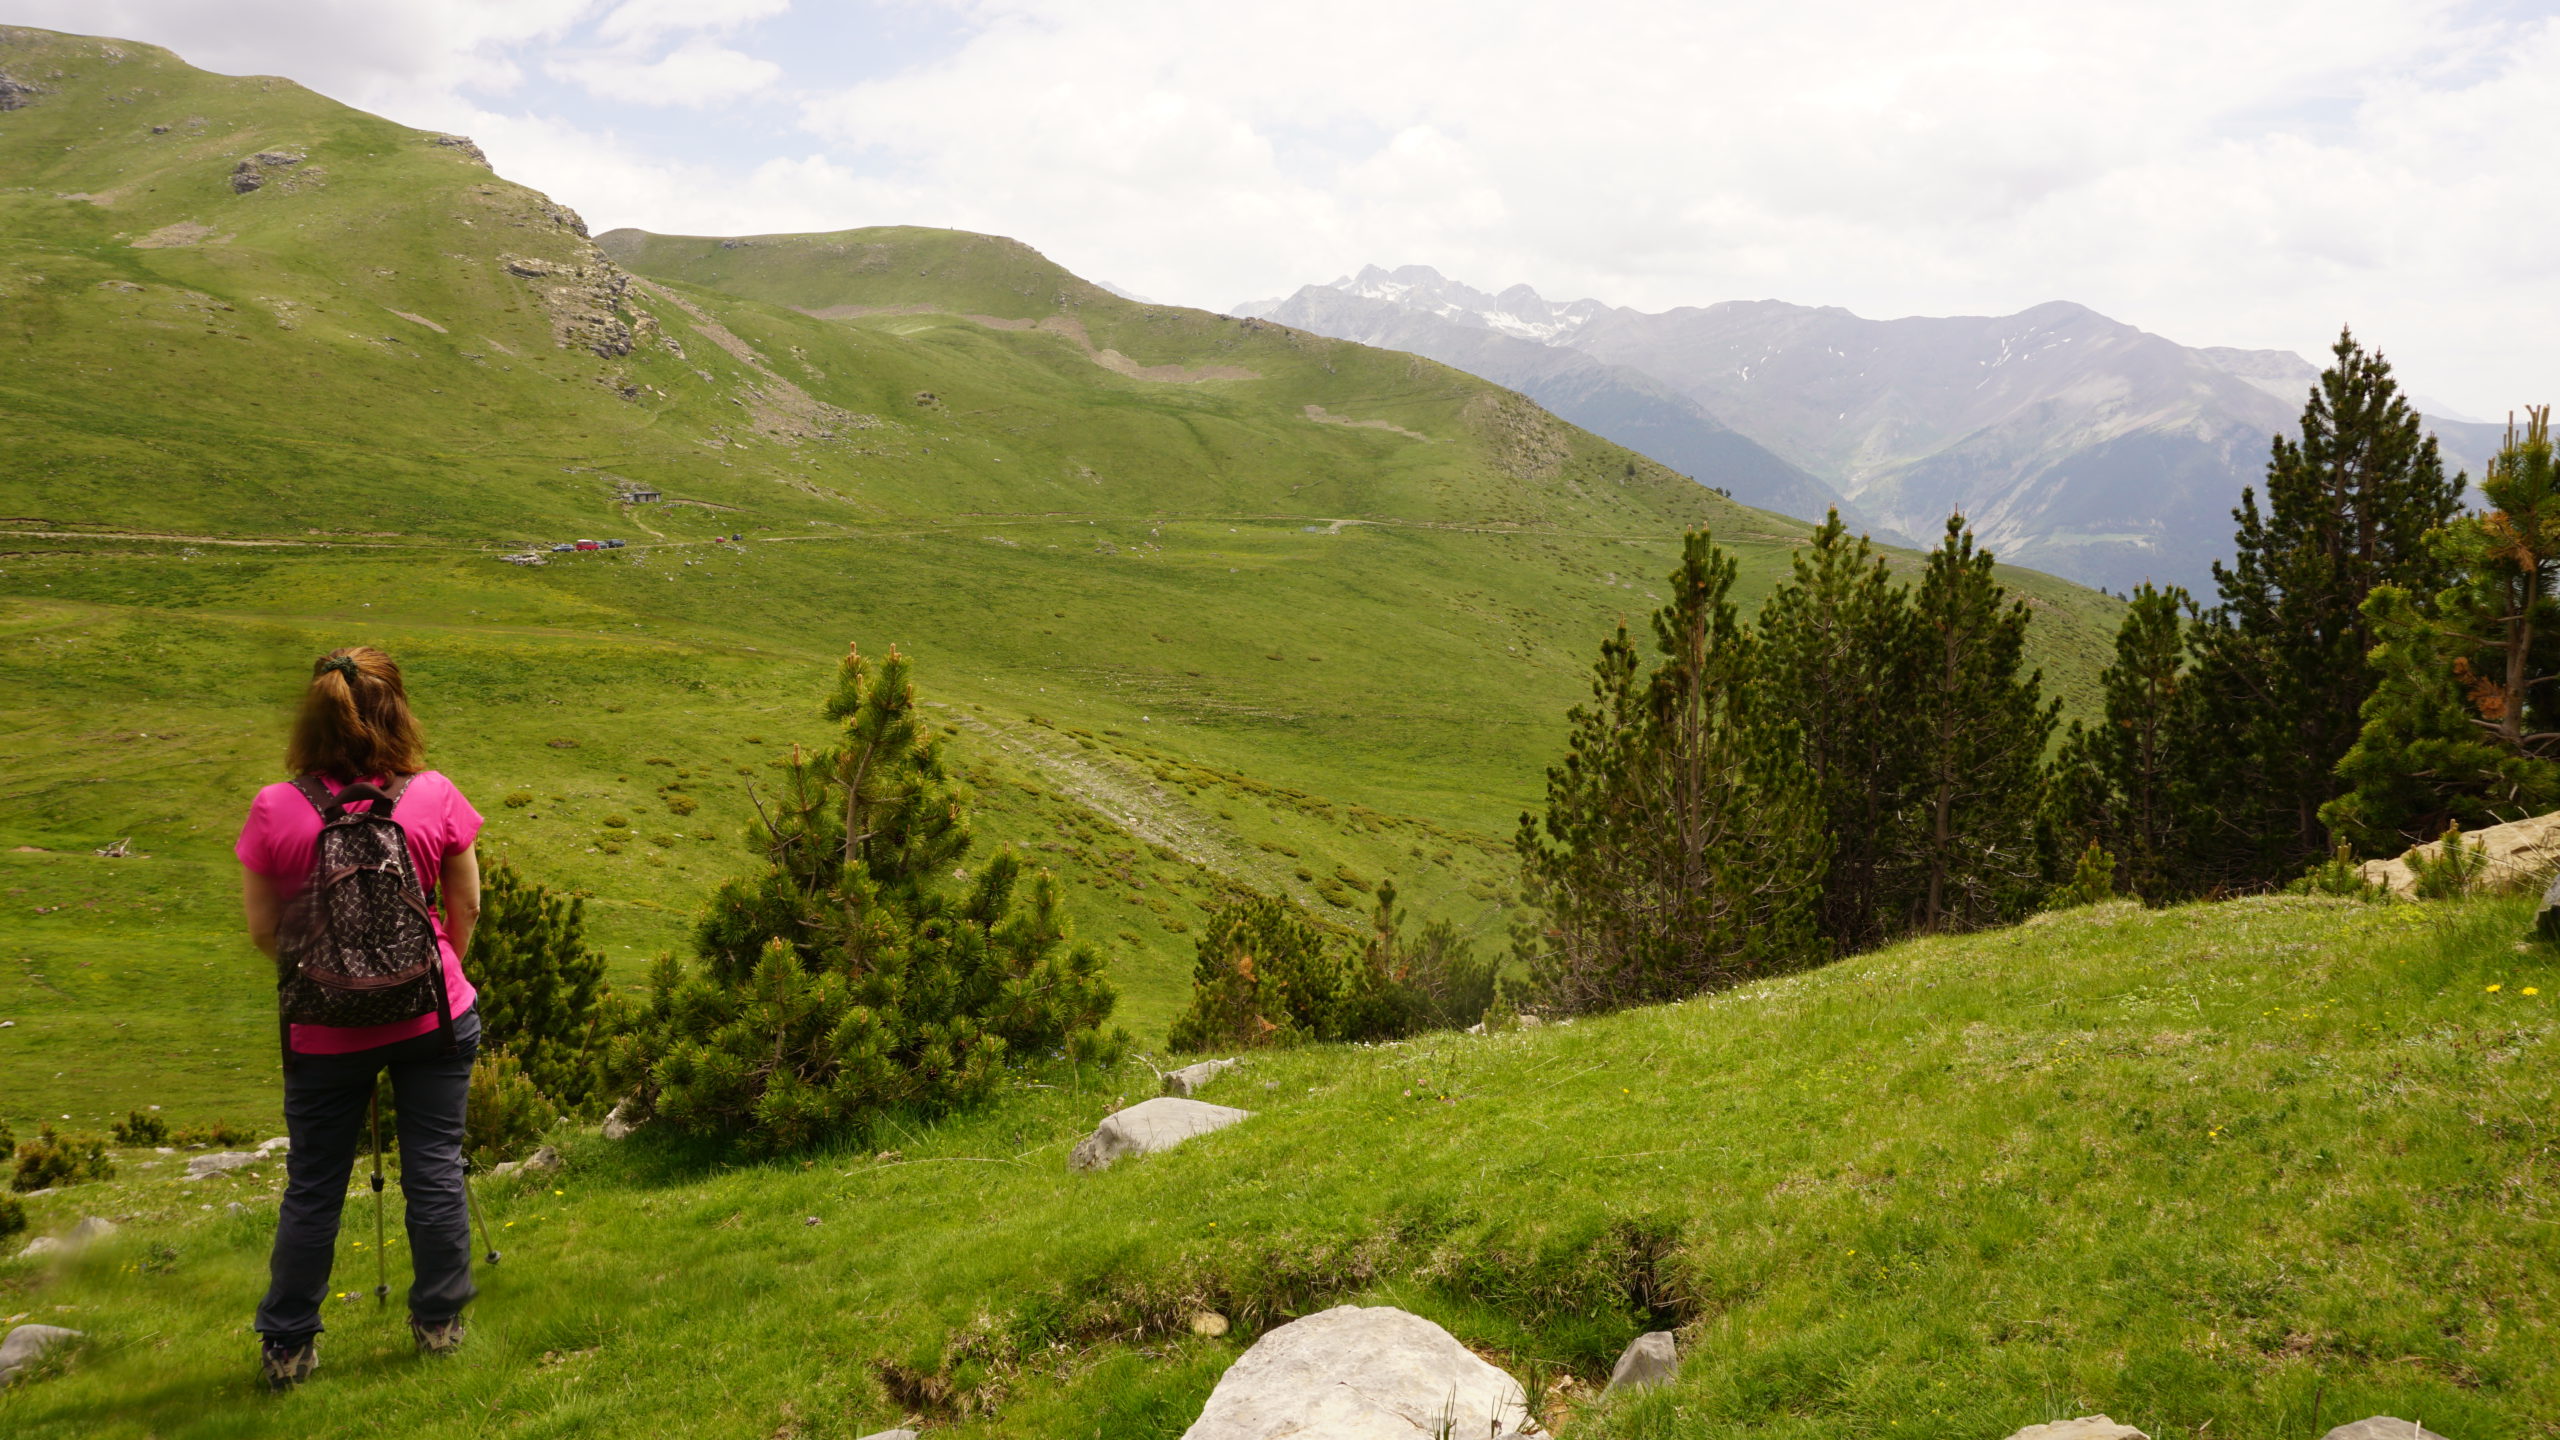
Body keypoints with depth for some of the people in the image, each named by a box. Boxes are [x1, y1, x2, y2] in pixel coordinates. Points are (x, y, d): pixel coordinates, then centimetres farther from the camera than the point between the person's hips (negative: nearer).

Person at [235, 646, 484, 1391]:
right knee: (435, 1169, 12)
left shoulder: (275, 811, -13)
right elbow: (466, 907, -1)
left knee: (313, 1188, 13)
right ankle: (438, 1322, 24)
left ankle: (288, 1348, 25)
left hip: (325, 1030, 0)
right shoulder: (434, 798, -12)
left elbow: (263, 927, -4)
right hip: (433, 1018, 0)